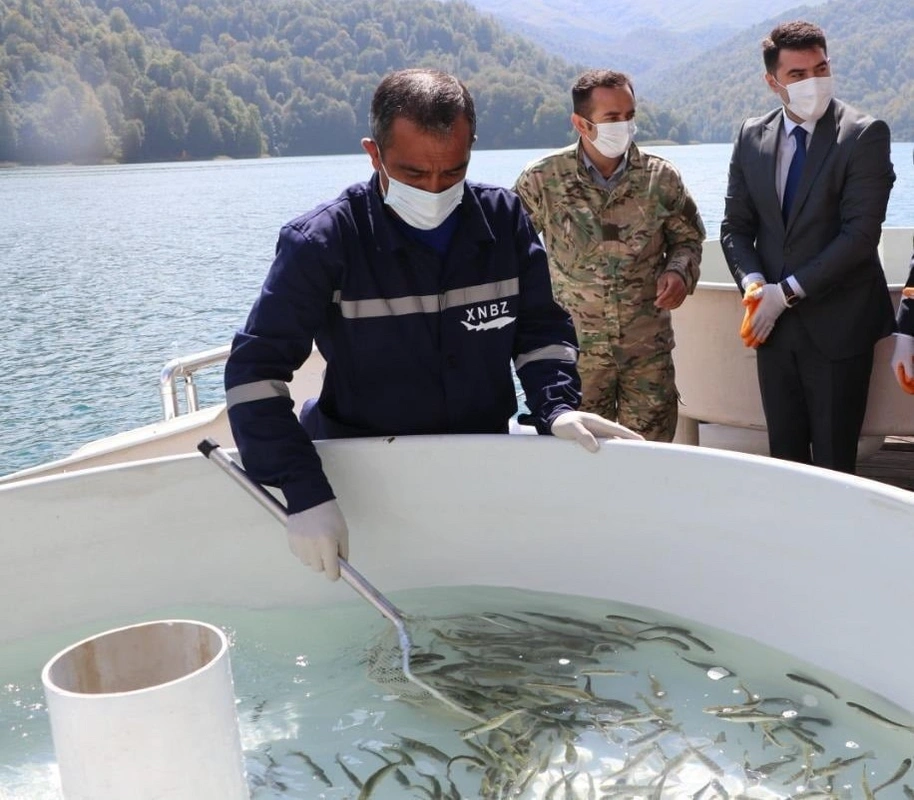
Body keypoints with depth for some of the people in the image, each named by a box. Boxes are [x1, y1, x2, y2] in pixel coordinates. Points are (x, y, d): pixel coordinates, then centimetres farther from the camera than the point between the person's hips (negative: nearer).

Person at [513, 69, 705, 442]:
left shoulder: (661, 177, -1)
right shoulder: (542, 179, -6)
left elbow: (688, 237, 13)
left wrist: (680, 272, -6)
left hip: (648, 347, 1)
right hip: (576, 347, -1)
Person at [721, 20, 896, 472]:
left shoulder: (864, 134, -8)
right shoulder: (752, 136, 7)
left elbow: (861, 232, -15)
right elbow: (735, 225, 9)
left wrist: (787, 292, -16)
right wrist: (752, 281, -10)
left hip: (838, 325, -4)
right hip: (775, 324, 4)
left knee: (833, 463, 3)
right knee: (784, 456, 12)